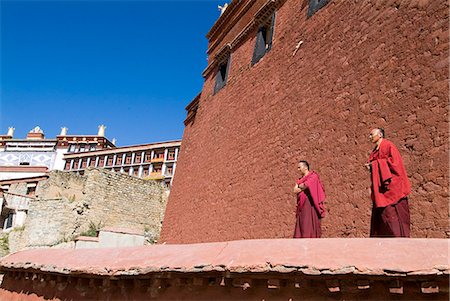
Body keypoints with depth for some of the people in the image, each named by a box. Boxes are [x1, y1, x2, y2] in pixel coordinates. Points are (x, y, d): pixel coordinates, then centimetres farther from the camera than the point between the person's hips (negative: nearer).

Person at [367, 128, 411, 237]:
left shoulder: (388, 145, -6)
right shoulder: (375, 151, 18)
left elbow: (394, 161, -16)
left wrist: (376, 164, -13)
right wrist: (371, 167, 0)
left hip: (390, 187, -9)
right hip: (380, 189, 9)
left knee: (390, 213, -10)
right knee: (379, 215, 8)